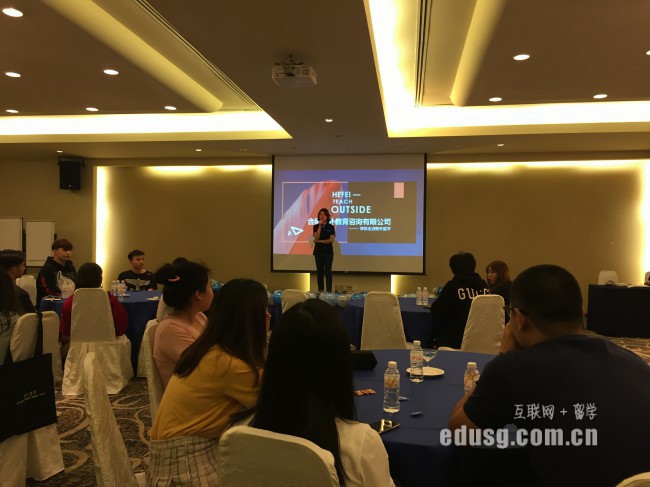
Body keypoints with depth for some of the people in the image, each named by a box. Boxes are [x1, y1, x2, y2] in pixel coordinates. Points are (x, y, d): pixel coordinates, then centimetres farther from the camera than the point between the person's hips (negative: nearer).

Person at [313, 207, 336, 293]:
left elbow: (331, 240, -6)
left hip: (328, 251, -1)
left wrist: (320, 241, -11)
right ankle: (320, 290, 12)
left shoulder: (331, 227, 3)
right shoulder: (316, 226, 4)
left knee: (328, 271, -3)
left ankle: (329, 290, -1)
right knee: (319, 271, 4)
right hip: (318, 251, 1)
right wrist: (320, 226, -14)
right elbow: (316, 238, -10)